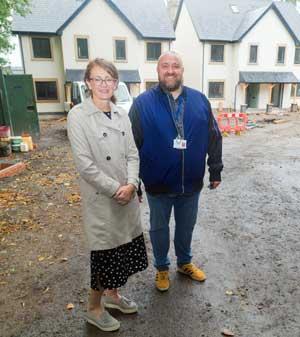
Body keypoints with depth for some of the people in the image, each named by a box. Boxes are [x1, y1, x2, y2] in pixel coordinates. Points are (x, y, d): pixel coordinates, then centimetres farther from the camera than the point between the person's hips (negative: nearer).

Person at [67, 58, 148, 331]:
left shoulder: (122, 115, 6)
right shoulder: (78, 116, -11)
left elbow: (133, 154, 4)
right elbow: (84, 164, -16)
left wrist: (131, 184, -11)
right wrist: (115, 189, -15)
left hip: (128, 197, 6)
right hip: (100, 199, -5)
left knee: (126, 249, 16)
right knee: (105, 253, 6)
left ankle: (113, 294, 42)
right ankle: (94, 309, 32)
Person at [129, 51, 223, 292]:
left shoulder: (200, 100, 1)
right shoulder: (143, 103, -8)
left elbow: (214, 138, 7)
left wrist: (216, 170, 7)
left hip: (191, 183, 3)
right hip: (158, 184, -2)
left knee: (186, 227, 21)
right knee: (159, 228, 16)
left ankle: (185, 262, 46)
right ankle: (162, 267, 40)